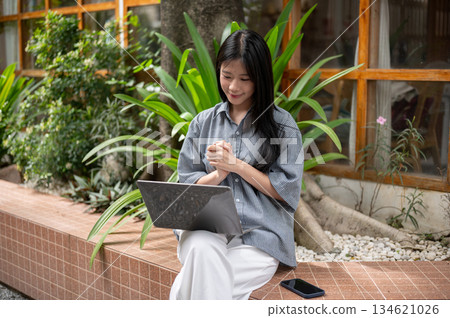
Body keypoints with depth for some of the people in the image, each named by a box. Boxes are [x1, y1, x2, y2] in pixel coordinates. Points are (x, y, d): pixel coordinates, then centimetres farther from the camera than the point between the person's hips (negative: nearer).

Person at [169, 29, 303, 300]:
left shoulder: (283, 124, 6)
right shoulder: (204, 122, 15)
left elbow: (287, 192, 0)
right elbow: (187, 185, 13)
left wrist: (236, 164, -7)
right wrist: (218, 174, -8)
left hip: (259, 235, -3)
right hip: (206, 226, 3)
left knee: (186, 288, -28)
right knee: (202, 247, -35)